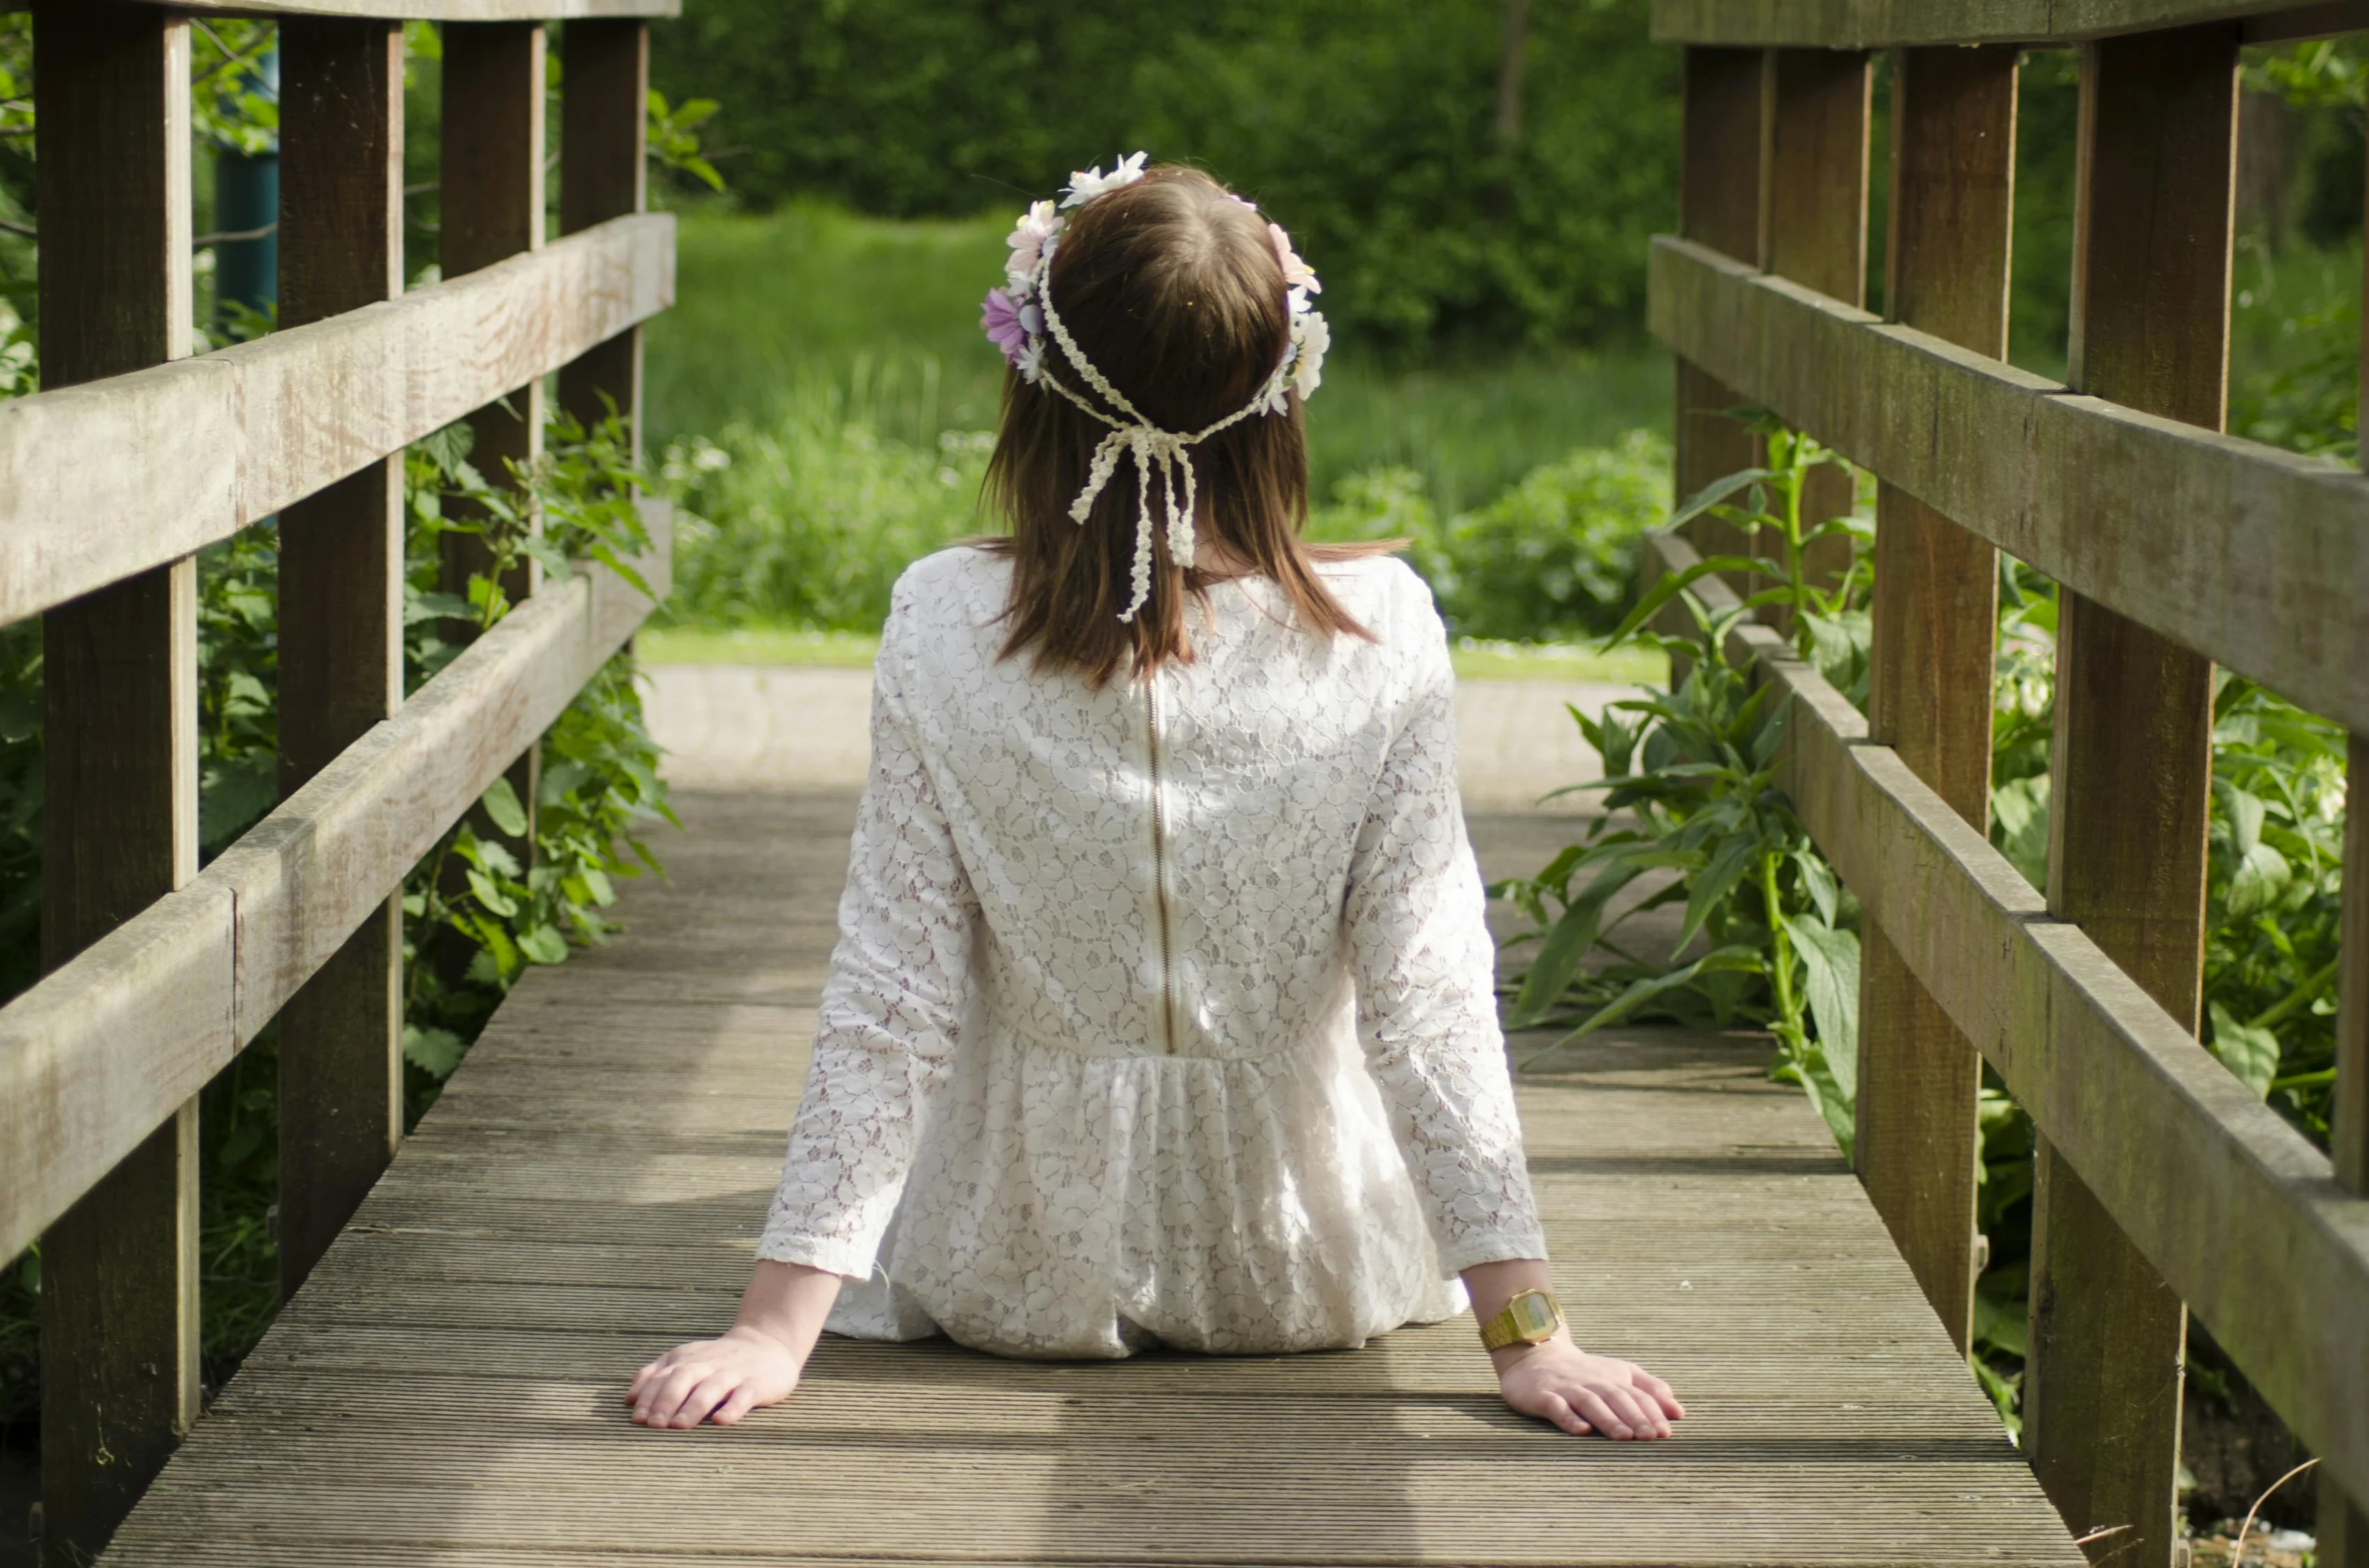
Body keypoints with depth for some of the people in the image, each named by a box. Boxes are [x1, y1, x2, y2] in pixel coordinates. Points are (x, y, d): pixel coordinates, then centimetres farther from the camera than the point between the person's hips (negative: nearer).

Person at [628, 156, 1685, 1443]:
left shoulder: (943, 626, -19)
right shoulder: (1381, 635, -19)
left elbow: (887, 1000, -18)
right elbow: (1429, 998, -18)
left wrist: (776, 1328, -14)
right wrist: (1526, 1333, -13)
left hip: (1020, 1277, 0)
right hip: (1305, 1276, 0)